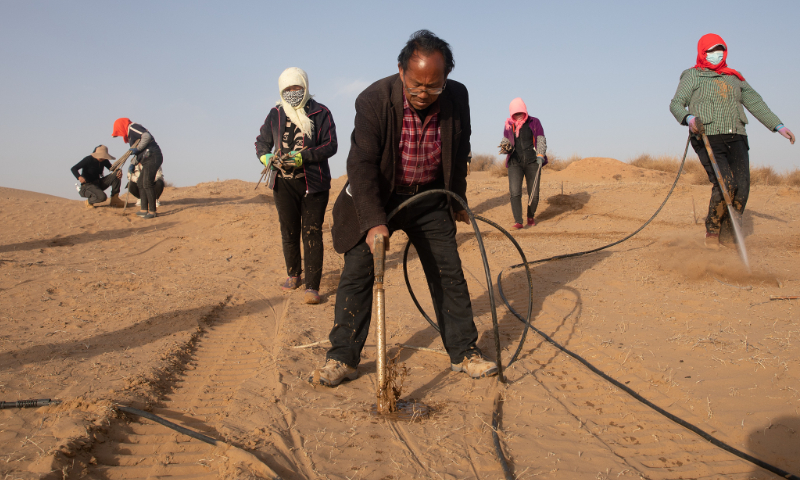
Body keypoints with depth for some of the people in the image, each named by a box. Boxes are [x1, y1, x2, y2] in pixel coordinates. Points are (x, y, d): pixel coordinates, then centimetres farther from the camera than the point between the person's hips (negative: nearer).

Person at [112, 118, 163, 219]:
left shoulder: (132, 127, -3)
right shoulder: (131, 135, 26)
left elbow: (147, 136, -20)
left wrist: (137, 148, -14)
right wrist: (133, 163, 26)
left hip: (152, 157, -11)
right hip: (148, 160, 11)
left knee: (147, 184, -13)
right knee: (141, 183, 13)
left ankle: (152, 211, -11)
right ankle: (144, 209, 14)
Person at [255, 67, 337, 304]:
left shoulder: (321, 113, -1)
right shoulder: (276, 114, 9)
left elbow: (331, 145, -7)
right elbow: (262, 141, 18)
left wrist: (303, 157, -20)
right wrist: (266, 156, -5)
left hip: (314, 183, -3)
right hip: (285, 184, 3)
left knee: (312, 233, -6)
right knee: (289, 232, 10)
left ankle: (312, 286, -4)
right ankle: (293, 275, 30)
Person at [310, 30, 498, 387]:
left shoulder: (457, 98, -11)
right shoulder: (374, 99, -23)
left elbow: (459, 154, 5)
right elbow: (362, 163, -26)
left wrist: (457, 200, 15)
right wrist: (374, 222, -35)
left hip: (430, 199, 3)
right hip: (377, 197, -2)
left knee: (449, 274, 3)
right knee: (357, 273, -6)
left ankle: (464, 353, 17)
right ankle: (342, 359, 6)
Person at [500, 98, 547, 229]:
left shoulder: (534, 122, 6)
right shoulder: (508, 125, 11)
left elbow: (541, 140, 3)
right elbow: (505, 140, 18)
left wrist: (540, 155, -13)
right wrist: (505, 147, -6)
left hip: (532, 161, 0)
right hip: (515, 162, 1)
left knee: (534, 193, 0)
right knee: (515, 192, -17)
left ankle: (531, 216, 26)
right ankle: (518, 221, -19)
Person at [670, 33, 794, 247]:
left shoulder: (735, 77, 24)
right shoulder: (693, 75, 11)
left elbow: (755, 102, 23)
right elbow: (676, 104, 3)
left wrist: (778, 126, 16)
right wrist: (689, 118, -19)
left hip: (736, 138, 5)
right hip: (708, 138, -5)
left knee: (742, 186, -9)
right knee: (725, 183, -22)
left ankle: (727, 235, 2)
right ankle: (712, 231, -3)